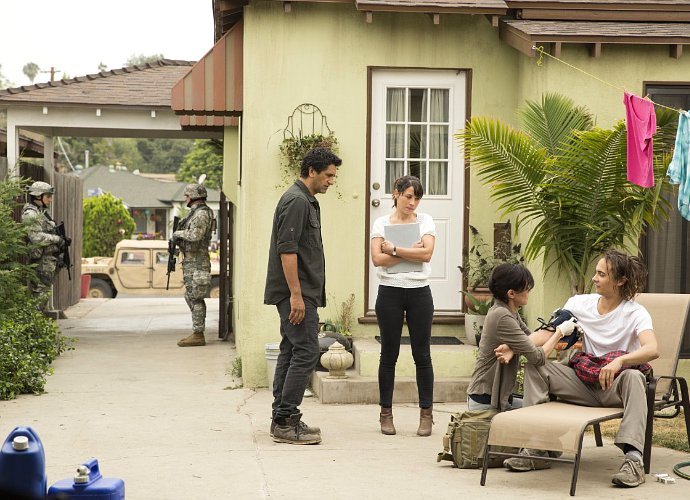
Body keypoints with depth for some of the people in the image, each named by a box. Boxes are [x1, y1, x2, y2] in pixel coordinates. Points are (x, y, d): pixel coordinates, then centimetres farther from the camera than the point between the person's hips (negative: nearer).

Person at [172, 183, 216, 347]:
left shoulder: (202, 213, -14)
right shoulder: (195, 212, 18)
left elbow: (195, 235, -27)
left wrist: (178, 233, -13)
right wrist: (176, 241, 8)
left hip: (196, 261, -11)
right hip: (190, 261, 11)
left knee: (196, 298, -9)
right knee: (190, 297, 13)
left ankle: (198, 335, -7)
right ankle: (196, 333, 16)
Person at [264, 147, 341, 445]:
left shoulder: (306, 200, 18)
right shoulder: (297, 201, -15)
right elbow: (287, 250, -21)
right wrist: (296, 295, -23)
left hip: (299, 292, 11)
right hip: (296, 292, -11)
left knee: (291, 351, 11)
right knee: (306, 352, -11)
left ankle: (282, 419, 14)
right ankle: (285, 422, -9)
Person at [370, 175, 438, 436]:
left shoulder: (425, 221, 5)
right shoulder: (381, 223, 4)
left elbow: (427, 252, -11)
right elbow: (378, 258, -9)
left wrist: (394, 250, -9)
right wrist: (411, 252, -10)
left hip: (419, 292, 0)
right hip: (390, 292, 0)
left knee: (422, 355, 3)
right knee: (389, 354, 6)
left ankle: (426, 413, 10)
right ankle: (386, 413, 14)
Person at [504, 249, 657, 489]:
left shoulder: (635, 314, -8)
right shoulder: (580, 303, 6)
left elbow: (652, 350, -26)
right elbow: (548, 333, -3)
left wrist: (619, 362, -45)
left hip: (615, 386, -4)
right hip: (585, 382, 4)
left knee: (633, 377, -38)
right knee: (534, 366, -12)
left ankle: (633, 459, -45)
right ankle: (536, 447, -17)